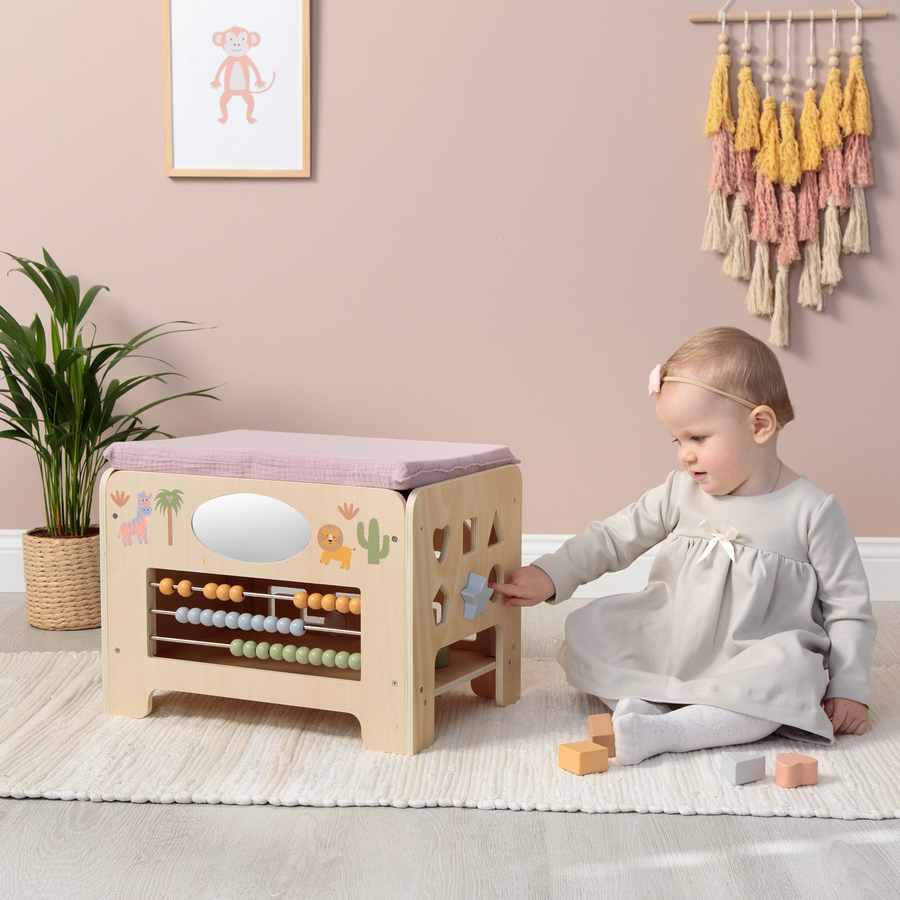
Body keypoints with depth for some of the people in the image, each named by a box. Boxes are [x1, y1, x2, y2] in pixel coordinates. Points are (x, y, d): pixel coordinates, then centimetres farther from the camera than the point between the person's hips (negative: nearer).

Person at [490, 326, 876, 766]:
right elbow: (614, 537, 6)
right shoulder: (680, 494, 2)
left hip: (751, 664, -3)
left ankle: (660, 731, -36)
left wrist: (849, 691, -6)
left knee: (788, 677, -37)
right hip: (669, 648, 4)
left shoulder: (812, 511, -8)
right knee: (586, 631, -10)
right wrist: (550, 575, -7)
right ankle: (642, 704, -25)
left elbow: (848, 607, -2)